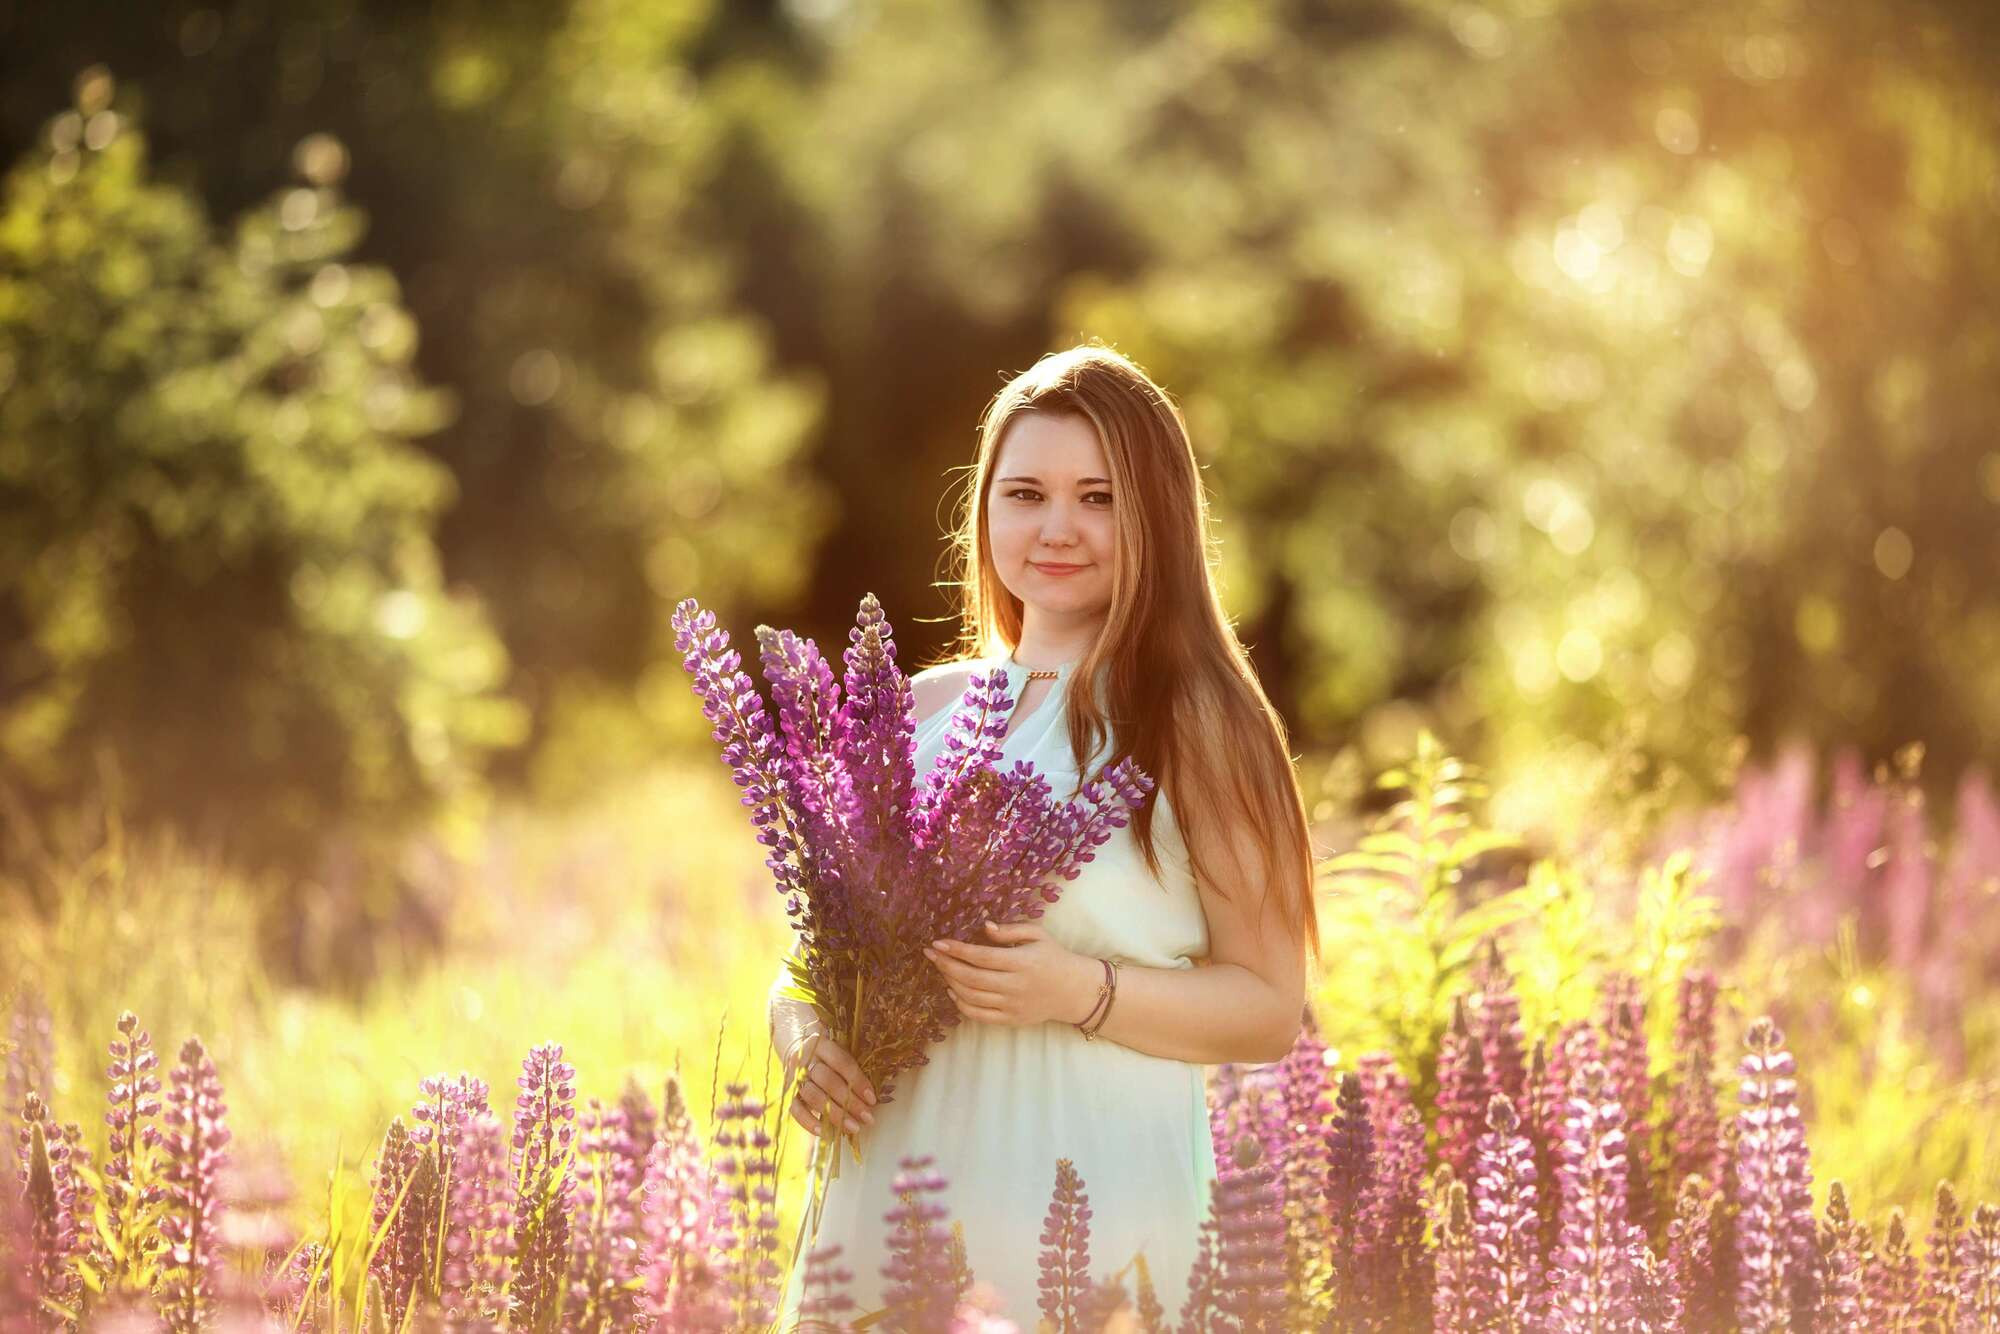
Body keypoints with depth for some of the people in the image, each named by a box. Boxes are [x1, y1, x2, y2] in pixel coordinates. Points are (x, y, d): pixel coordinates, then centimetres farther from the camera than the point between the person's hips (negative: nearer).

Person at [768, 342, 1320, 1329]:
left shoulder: (1193, 723, -3)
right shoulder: (920, 712, 9)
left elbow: (1270, 1010, -5)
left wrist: (1081, 991, -19)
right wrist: (800, 1028, -4)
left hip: (1091, 1206, -4)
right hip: (891, 1199, 4)